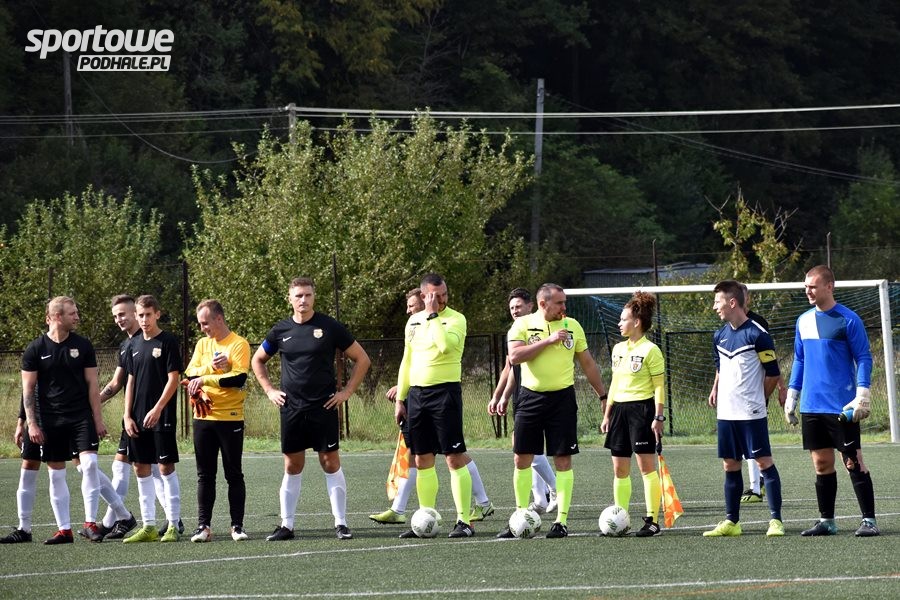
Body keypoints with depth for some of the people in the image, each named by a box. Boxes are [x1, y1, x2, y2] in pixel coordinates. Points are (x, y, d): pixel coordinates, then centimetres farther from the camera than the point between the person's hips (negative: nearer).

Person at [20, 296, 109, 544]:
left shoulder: (82, 345, 4)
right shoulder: (35, 349, 0)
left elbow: (92, 384, 6)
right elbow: (28, 389, 2)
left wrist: (97, 419, 1)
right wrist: (31, 423, -4)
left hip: (81, 416, 0)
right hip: (49, 420, 0)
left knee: (89, 463, -16)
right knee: (56, 474, 3)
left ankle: (90, 522, -8)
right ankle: (64, 529, 9)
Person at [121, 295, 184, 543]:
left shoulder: (168, 341, -6)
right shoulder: (135, 344, 12)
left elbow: (173, 379, -10)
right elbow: (131, 381, 15)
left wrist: (157, 409, -17)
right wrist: (127, 416, 7)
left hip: (161, 417, -6)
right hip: (138, 419, 6)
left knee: (166, 466, -4)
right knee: (141, 468, 6)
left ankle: (173, 525, 0)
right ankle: (149, 526, 11)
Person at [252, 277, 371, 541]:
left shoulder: (329, 327, -3)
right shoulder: (281, 330, 5)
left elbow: (362, 359, 3)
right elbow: (257, 360, 21)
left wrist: (346, 391, -2)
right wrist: (269, 390, 10)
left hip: (324, 407, -2)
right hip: (291, 408, 2)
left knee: (331, 463, -2)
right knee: (292, 466, 6)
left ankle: (340, 523, 2)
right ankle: (286, 526, 9)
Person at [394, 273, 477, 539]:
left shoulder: (455, 319, -6)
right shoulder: (414, 321, 14)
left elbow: (445, 345, -26)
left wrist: (433, 316, -17)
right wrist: (400, 399, 17)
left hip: (445, 392, -6)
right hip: (416, 394, 6)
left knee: (454, 458, -8)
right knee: (422, 460, 8)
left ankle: (464, 521, -7)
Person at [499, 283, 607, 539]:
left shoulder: (572, 326, 6)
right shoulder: (523, 324, 0)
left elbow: (587, 363, 14)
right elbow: (515, 356, -16)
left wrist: (603, 395, 14)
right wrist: (548, 341, -18)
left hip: (562, 398, 1)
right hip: (530, 397, 0)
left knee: (563, 460, -3)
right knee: (521, 458, 2)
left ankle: (562, 520, 1)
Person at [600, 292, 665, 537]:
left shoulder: (650, 350, -8)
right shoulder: (618, 349, 14)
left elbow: (659, 387, -10)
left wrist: (658, 417, -15)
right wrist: (607, 415, 18)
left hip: (642, 408, -8)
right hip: (620, 409, 8)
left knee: (646, 466, -6)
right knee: (619, 469, 7)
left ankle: (652, 521, -4)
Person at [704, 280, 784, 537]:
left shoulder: (757, 334, -10)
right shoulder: (720, 336, 11)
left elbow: (773, 374, -5)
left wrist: (757, 399, 4)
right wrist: (717, 393, 15)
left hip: (752, 413, -7)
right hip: (726, 413, 7)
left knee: (764, 461, -6)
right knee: (731, 465, 10)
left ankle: (775, 520, -4)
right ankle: (731, 521, 16)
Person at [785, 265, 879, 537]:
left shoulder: (848, 320, -7)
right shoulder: (804, 321, 12)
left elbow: (864, 358, -6)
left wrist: (862, 395, -15)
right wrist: (792, 396, 15)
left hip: (842, 407, -6)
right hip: (812, 406, 6)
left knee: (853, 462, -5)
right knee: (822, 464, 8)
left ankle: (869, 520, -2)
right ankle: (826, 520, 14)